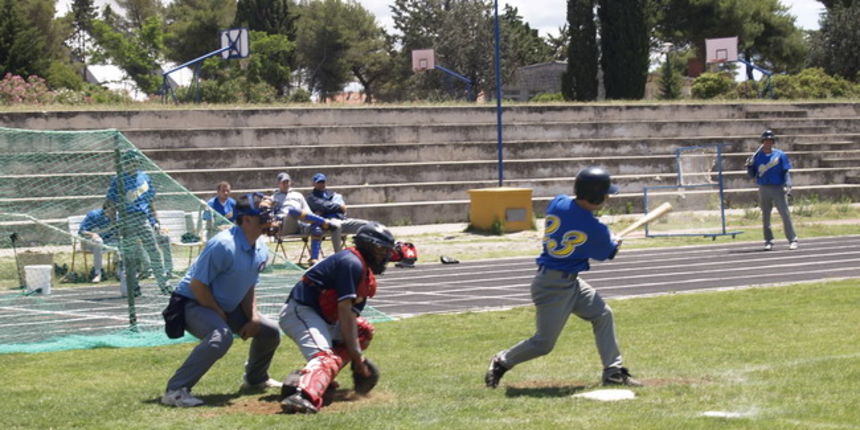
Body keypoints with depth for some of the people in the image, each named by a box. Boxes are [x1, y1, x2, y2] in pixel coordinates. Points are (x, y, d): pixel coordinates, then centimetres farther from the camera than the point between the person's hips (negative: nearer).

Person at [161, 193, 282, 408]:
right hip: (192, 303, -9)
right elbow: (197, 285, -25)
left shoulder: (261, 250, 0)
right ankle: (175, 390, -34)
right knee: (221, 336, -36)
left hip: (228, 307, 9)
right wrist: (219, 315, -18)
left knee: (269, 331, 10)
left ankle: (255, 379, 36)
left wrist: (253, 316, -1)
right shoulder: (223, 245, -28)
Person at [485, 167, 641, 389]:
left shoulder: (558, 203, -5)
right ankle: (501, 362, 20)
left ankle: (613, 371, 10)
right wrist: (616, 242, 24)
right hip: (553, 285, -9)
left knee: (603, 315, 9)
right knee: (544, 343, 2)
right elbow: (607, 252, 0)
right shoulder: (595, 229, -21)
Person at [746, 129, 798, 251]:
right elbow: (752, 175, 10)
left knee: (785, 214, -8)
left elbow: (786, 172, 0)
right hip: (763, 189, 3)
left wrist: (788, 185, -14)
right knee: (765, 217, 5)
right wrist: (749, 165, -10)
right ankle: (769, 241, 13)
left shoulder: (780, 155, 2)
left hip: (778, 188, -3)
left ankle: (792, 240, -5)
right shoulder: (757, 156, 8)